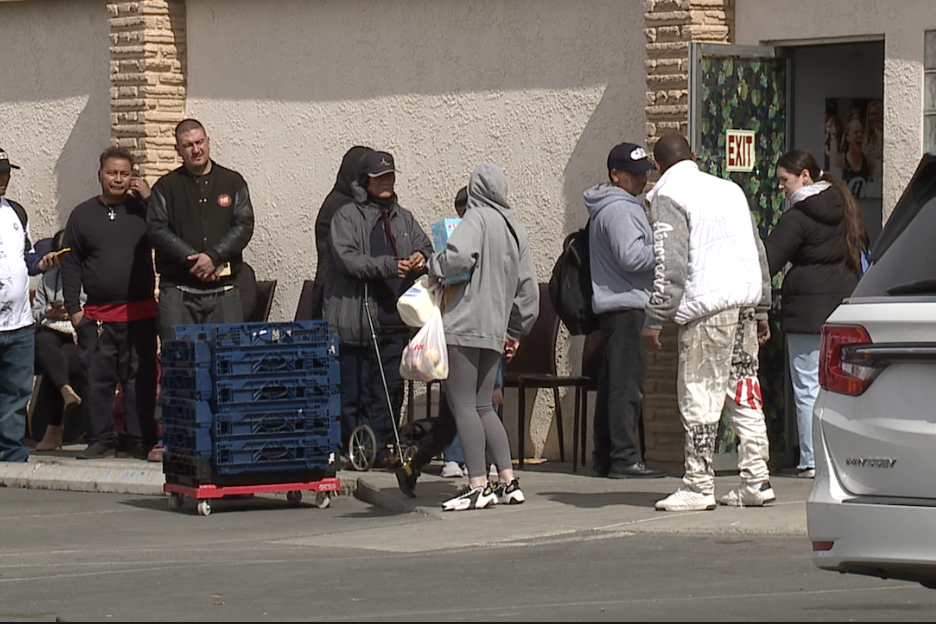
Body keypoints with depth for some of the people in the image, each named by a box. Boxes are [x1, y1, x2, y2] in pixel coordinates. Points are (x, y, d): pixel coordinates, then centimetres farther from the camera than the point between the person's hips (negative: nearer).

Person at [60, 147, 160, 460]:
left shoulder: (142, 210, 7)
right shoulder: (82, 215, 9)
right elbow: (70, 266, 10)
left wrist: (150, 200, -7)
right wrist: (73, 308, 3)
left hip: (140, 313, -1)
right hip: (97, 314, 1)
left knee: (140, 378, -1)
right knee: (97, 379, 1)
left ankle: (140, 441, 5)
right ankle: (100, 440, 10)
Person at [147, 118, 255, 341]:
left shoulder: (233, 183, 12)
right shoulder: (166, 187, 10)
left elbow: (244, 226, 3)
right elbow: (157, 230, -1)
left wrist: (214, 256, -12)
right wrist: (191, 259, -13)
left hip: (223, 290, 1)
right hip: (178, 291, -1)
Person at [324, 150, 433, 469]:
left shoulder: (403, 218, 17)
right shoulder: (347, 216, 0)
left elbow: (425, 247, 18)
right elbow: (346, 258, -12)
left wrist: (421, 259, -7)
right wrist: (388, 266, -21)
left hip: (394, 319, 5)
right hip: (356, 318, -5)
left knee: (391, 386, 4)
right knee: (353, 386, -3)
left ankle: (380, 446, 10)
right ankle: (354, 447, 3)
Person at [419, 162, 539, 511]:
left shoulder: (477, 218, -7)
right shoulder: (516, 229, 16)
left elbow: (459, 255, -26)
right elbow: (528, 288, 19)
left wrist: (436, 269, -5)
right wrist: (516, 332, 27)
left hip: (464, 324, -8)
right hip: (496, 330, 8)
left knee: (463, 405, -6)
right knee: (483, 407, 14)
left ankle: (478, 485, -11)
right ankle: (508, 482, 9)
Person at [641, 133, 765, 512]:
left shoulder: (668, 196, -2)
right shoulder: (730, 189, 21)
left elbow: (669, 263, -11)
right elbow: (757, 250, 23)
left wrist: (655, 320, -8)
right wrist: (761, 310, 27)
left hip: (708, 304, -7)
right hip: (747, 297, 7)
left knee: (697, 393, -5)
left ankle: (698, 485, -7)